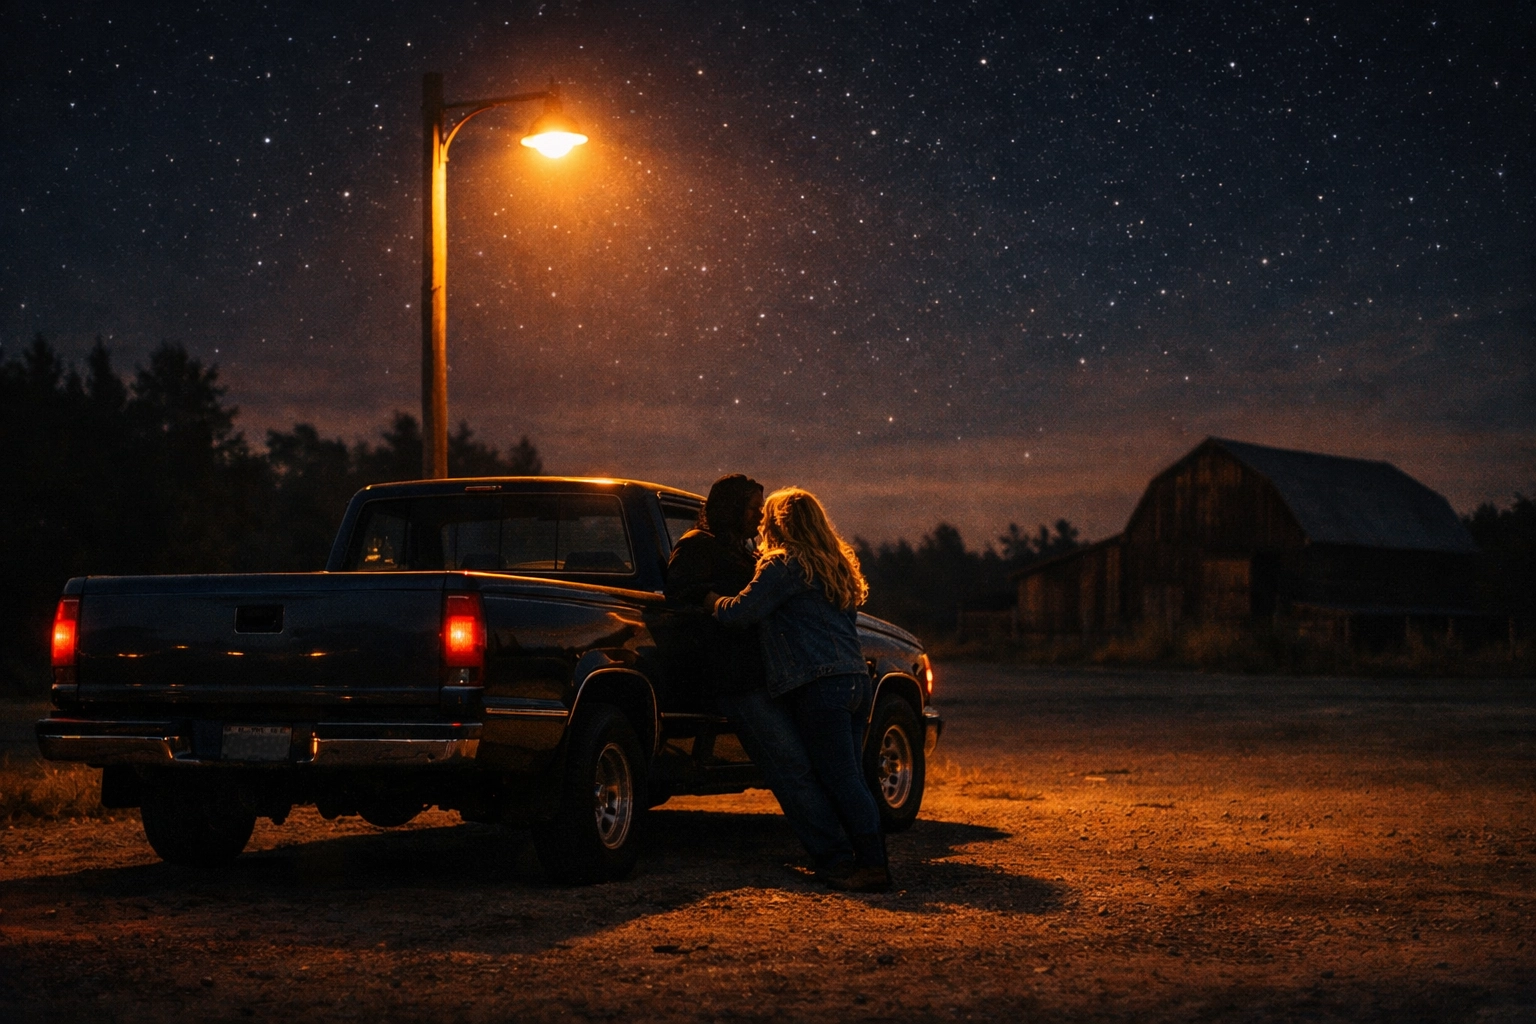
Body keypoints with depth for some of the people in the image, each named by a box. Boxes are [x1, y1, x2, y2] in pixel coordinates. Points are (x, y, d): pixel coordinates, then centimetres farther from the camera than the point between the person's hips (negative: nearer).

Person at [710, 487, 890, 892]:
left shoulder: (782, 565, -5)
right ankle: (871, 862, 8)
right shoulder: (837, 565, 21)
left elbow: (742, 610, -12)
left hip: (820, 687, -8)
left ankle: (872, 865, -13)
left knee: (840, 779, -9)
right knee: (849, 778, 10)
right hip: (855, 680, 8)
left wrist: (711, 600, 8)